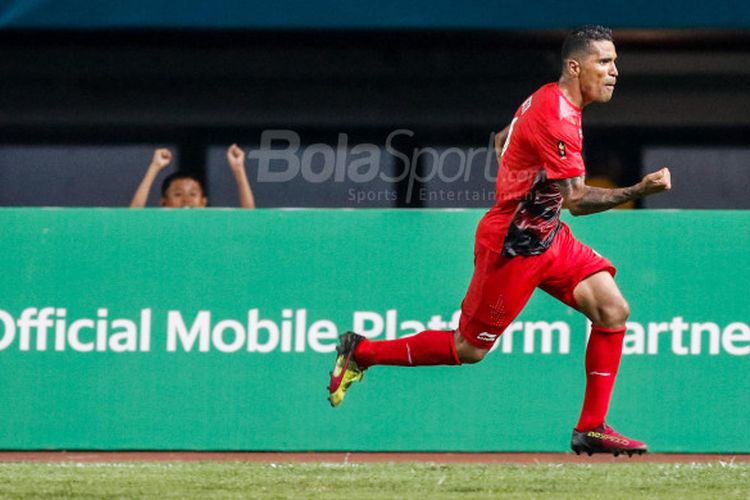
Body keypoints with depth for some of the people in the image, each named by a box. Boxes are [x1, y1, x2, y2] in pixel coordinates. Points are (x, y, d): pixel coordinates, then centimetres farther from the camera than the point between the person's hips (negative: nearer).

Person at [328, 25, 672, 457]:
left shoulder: (548, 99, 5)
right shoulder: (554, 117, -26)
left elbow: (502, 141, 22)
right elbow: (577, 201, -28)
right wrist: (640, 190, -32)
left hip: (546, 235, 10)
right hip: (513, 246, -10)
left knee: (613, 310, -5)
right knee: (469, 349, 3)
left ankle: (592, 429, -1)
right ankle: (362, 352, 22)